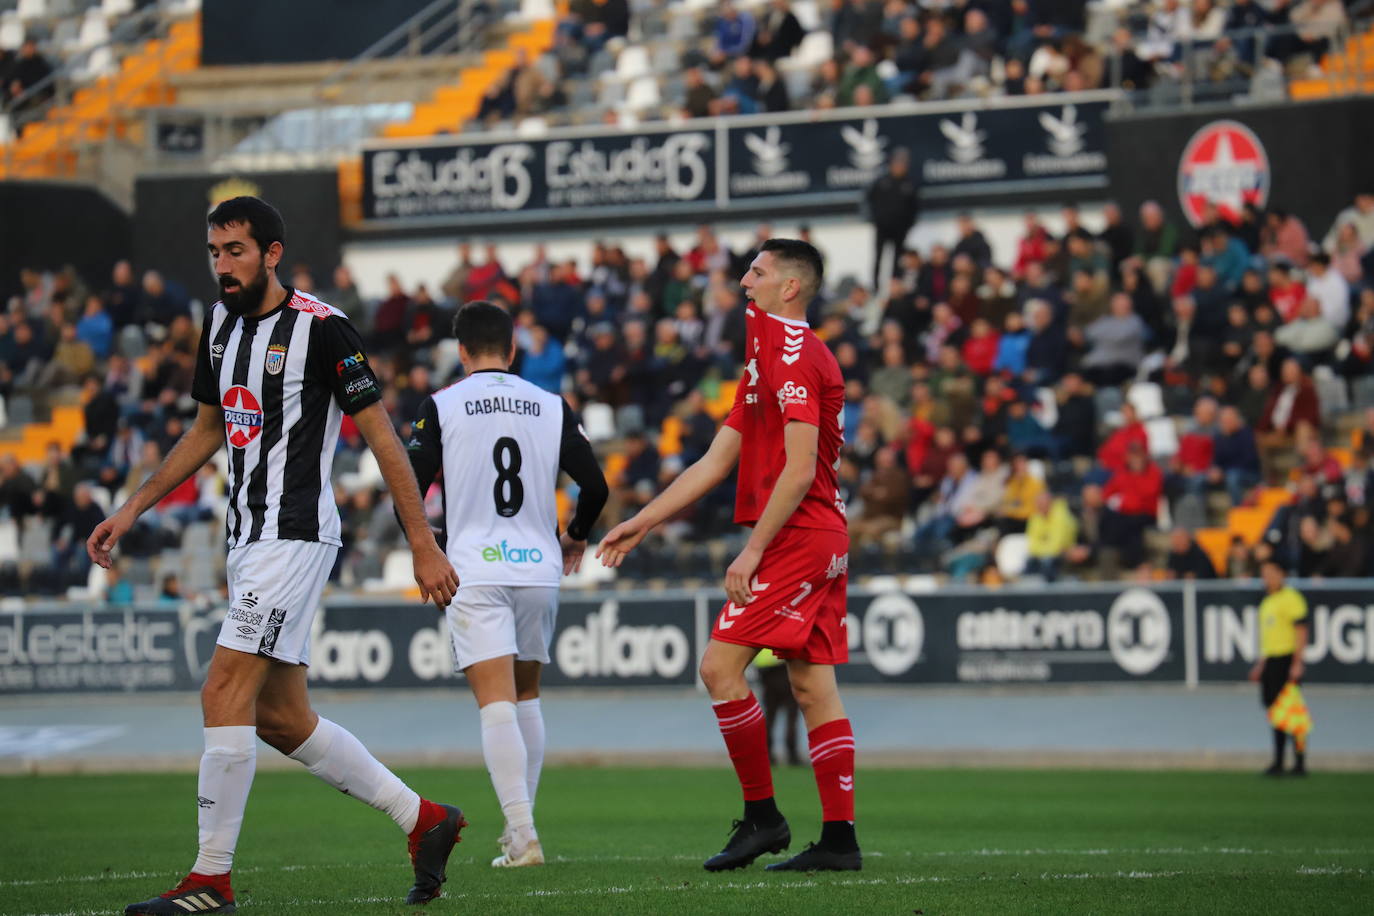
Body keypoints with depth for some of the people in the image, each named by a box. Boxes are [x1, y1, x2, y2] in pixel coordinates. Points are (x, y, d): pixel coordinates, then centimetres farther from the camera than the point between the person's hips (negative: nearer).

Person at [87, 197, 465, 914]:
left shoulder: (321, 329, -12)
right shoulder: (222, 321, 12)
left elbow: (382, 437, -10)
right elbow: (208, 430, 24)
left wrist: (424, 547, -11)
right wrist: (132, 510, 21)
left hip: (295, 534, -9)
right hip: (248, 535, 9)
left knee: (225, 695, -14)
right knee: (281, 718, 9)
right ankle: (424, 821, 20)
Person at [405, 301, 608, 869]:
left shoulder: (441, 406, -2)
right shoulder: (551, 407, 7)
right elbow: (595, 486, 6)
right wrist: (576, 536, 26)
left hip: (474, 572, -3)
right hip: (539, 567, 3)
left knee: (496, 703, -9)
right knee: (526, 695, 19)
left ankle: (523, 836, -21)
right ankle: (519, 826, 21)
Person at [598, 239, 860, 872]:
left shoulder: (793, 356, -12)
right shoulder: (767, 358, 20)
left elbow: (799, 470, -19)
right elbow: (715, 463, 21)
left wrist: (752, 549, -18)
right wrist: (641, 523, 19)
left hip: (797, 540, -10)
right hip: (823, 540, 10)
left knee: (721, 666, -10)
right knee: (812, 686, 6)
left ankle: (761, 815, -5)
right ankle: (839, 839, 4)